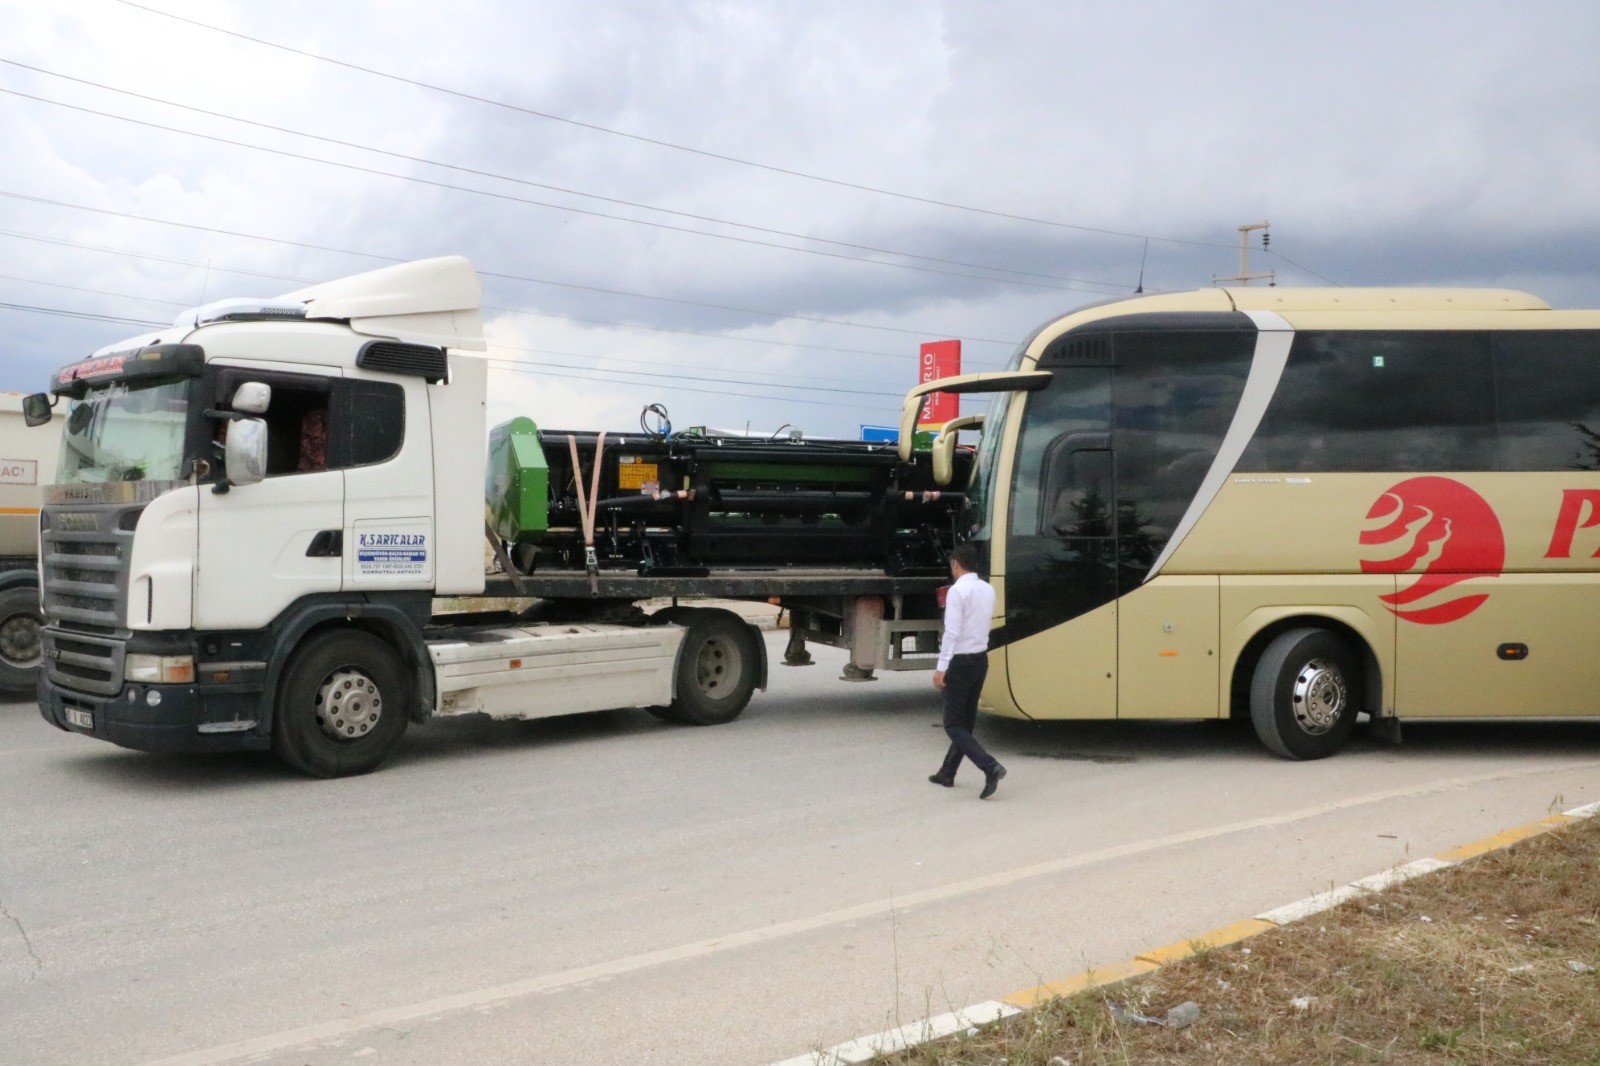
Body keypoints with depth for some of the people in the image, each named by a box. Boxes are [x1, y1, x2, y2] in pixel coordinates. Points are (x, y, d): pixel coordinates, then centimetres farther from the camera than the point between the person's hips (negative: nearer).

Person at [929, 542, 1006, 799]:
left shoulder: (958, 591, -17)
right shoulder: (988, 590, 6)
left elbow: (951, 632, -21)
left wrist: (941, 668, -19)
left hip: (960, 662, -8)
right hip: (981, 659, 8)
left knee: (954, 725, -3)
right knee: (966, 720, 16)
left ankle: (990, 767, -19)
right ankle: (947, 773, 28)